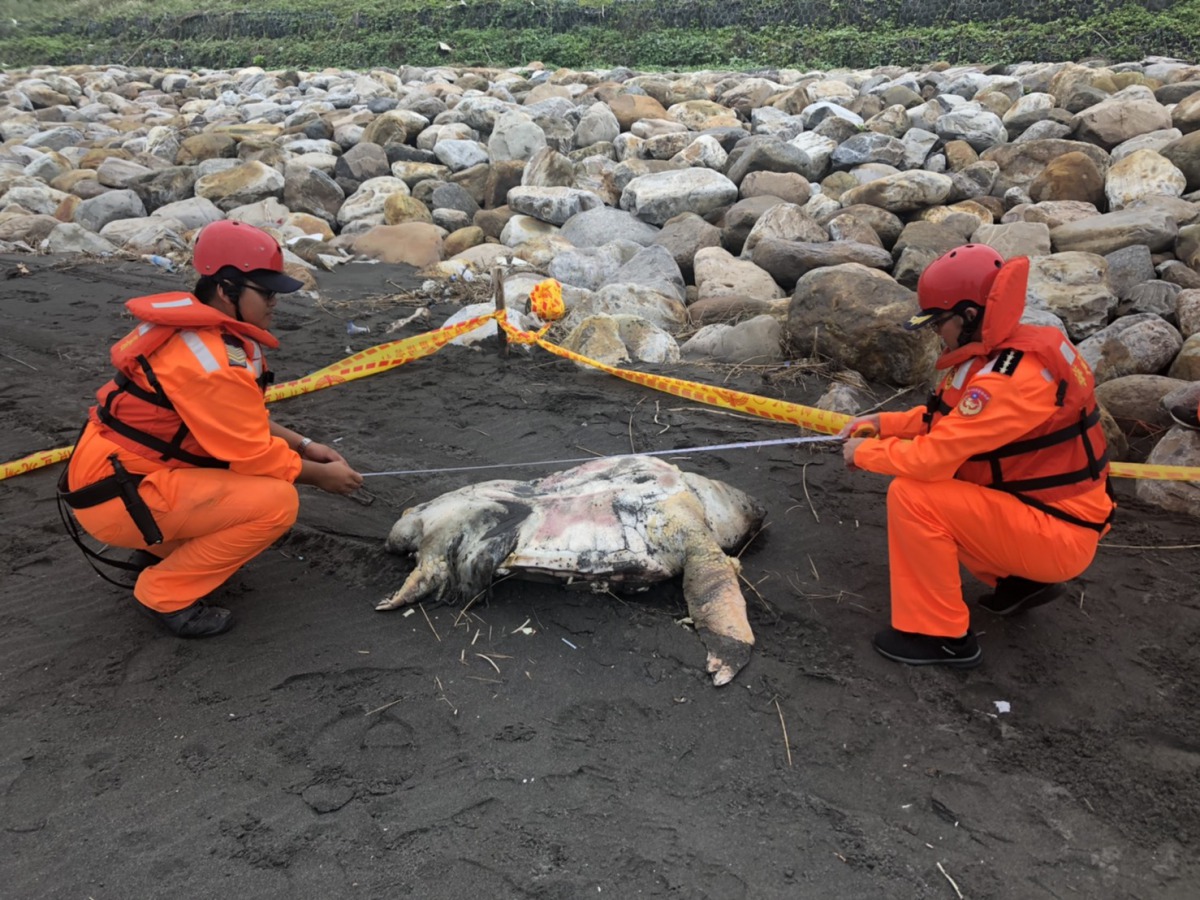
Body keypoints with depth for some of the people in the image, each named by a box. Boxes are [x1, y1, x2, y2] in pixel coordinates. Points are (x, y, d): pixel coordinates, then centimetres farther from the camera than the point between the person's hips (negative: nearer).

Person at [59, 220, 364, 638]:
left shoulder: (194, 328, 5)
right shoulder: (211, 361, -25)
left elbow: (243, 422, 14)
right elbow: (252, 456, -18)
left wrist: (304, 446, 6)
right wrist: (320, 475, -4)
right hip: (119, 495, -10)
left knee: (275, 459, 14)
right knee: (277, 501, -21)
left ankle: (163, 549, 16)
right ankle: (166, 595, -7)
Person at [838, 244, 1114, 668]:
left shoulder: (1013, 378, -28)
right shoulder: (1009, 348, 3)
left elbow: (934, 456, -29)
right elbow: (951, 417, 14)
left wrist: (864, 452, -12)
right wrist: (882, 424, 5)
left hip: (1058, 535, -10)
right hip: (1040, 507, 10)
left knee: (911, 496, -21)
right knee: (931, 482, 16)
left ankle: (940, 635, -8)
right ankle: (1020, 580, 19)